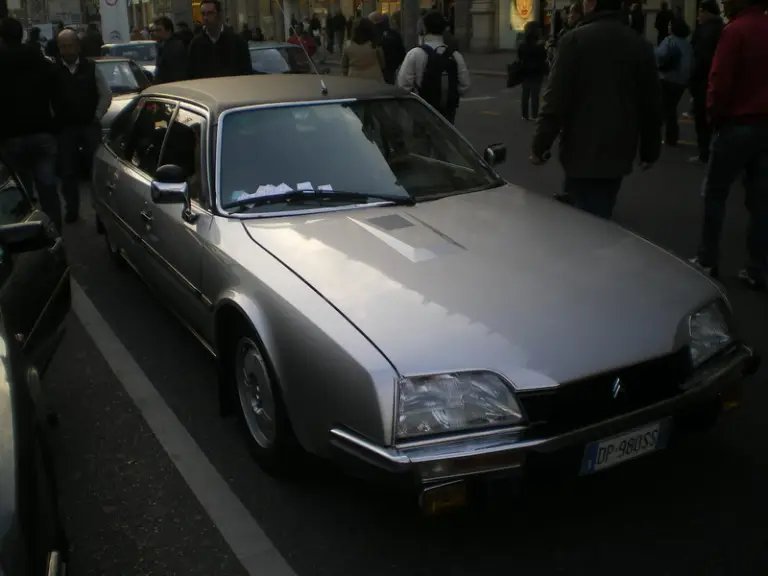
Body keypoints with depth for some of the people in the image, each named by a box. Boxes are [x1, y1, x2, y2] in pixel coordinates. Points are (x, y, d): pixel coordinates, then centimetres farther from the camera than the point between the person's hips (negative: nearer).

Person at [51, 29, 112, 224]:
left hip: (90, 126, 0)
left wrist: (97, 116, -1)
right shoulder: (53, 71, -2)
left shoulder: (90, 68, 1)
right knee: (68, 171, 6)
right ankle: (71, 210, 17)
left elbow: (106, 95, 4)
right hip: (65, 128, 0)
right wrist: (55, 120, -5)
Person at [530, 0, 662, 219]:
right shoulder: (640, 44, 9)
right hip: (619, 151, 6)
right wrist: (650, 150, 22)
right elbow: (651, 105, 14)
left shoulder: (575, 40, -9)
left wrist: (539, 145, -7)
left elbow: (556, 100, -13)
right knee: (600, 216, 17)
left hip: (582, 151, -6)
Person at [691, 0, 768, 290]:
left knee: (714, 194, 8)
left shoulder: (736, 30, -13)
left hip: (737, 124, -6)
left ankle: (707, 261, 15)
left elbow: (720, 82, -15)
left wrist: (715, 115, 1)